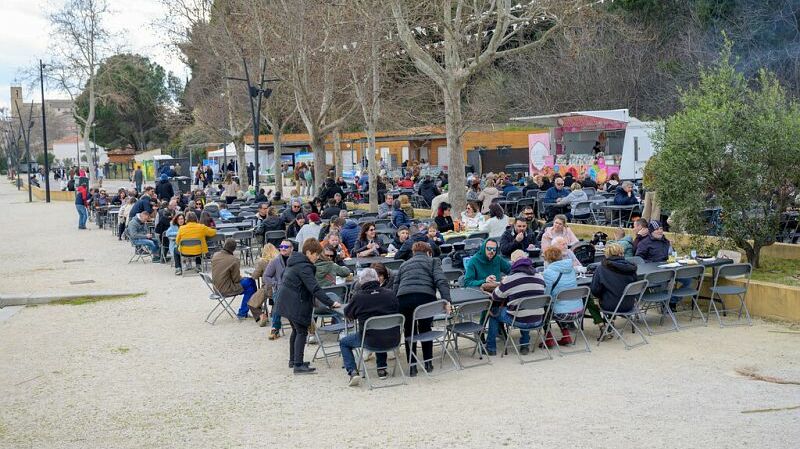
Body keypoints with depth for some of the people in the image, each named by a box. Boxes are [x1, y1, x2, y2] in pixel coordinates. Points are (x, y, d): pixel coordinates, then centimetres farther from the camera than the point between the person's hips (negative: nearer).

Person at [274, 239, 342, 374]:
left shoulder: (295, 260, 10)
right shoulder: (304, 267, -21)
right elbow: (315, 288, -28)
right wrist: (331, 303, -29)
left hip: (287, 301, 10)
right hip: (295, 304, -10)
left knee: (296, 330, 19)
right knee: (302, 332, -6)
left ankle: (293, 360, 28)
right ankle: (298, 365, -8)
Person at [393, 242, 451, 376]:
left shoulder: (404, 265, 30)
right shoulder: (432, 261, 19)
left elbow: (395, 286, 22)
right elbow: (441, 281, 2)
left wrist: (396, 306, 23)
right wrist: (446, 300, -5)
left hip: (403, 298, 2)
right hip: (425, 297, -2)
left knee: (409, 332, 15)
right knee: (425, 330, 18)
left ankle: (412, 366, 13)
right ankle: (428, 363, 22)